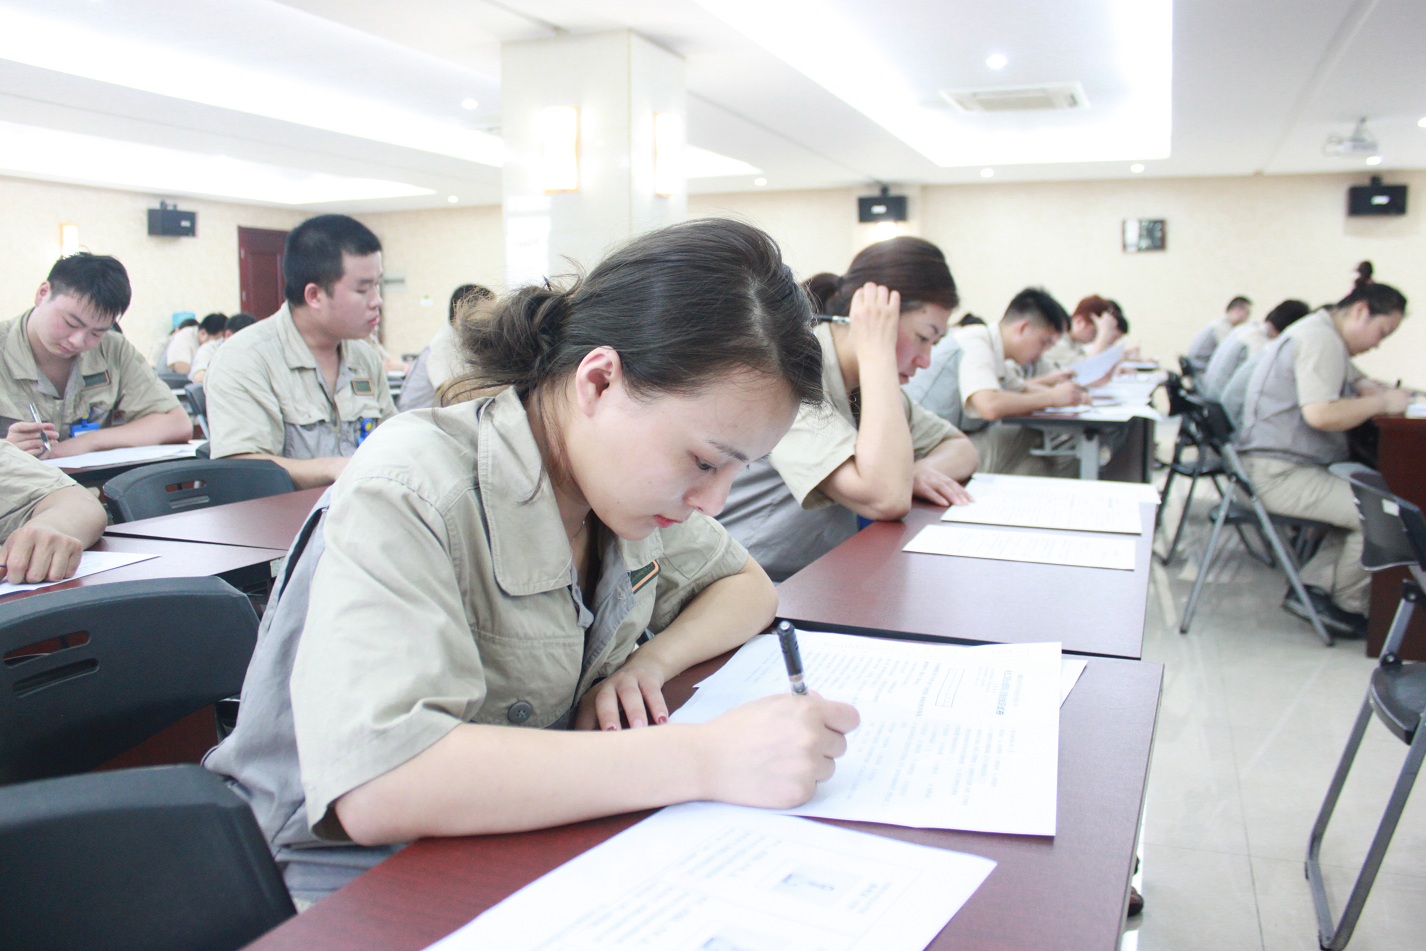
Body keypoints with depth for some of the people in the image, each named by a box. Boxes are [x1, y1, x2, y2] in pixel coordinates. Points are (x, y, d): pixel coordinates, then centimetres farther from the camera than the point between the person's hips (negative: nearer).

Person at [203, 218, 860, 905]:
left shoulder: (624, 463, -4)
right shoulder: (408, 494, -25)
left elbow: (747, 586, 9)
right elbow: (376, 787, -37)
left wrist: (651, 661, -12)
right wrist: (705, 759, -37)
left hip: (528, 853, 6)